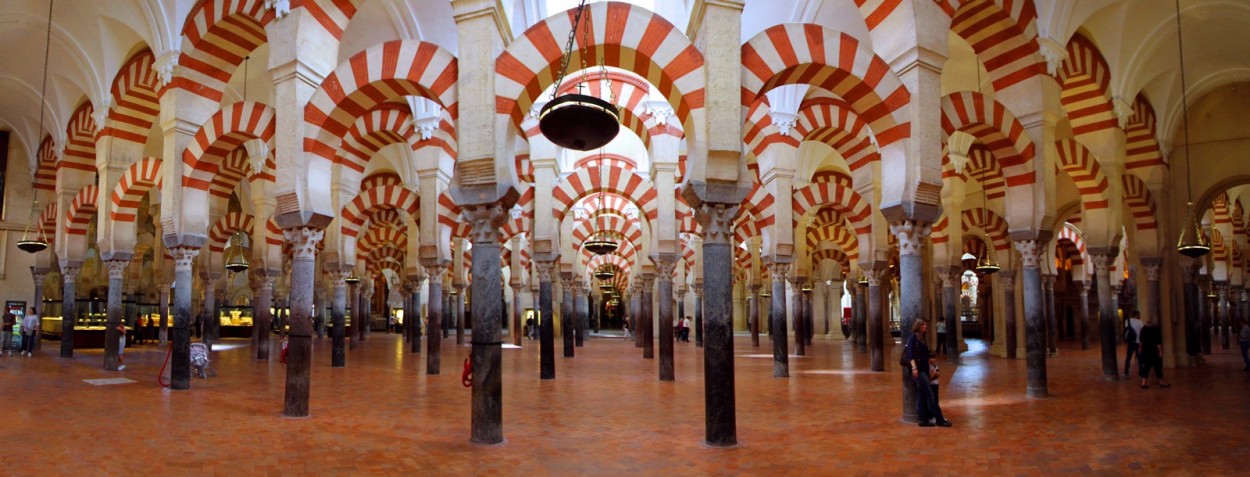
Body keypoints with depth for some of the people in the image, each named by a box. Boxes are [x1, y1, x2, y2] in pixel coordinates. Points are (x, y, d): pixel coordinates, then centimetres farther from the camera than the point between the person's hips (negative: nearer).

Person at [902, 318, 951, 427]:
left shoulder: (921, 338, 16)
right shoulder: (913, 337, -9)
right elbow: (909, 352, -18)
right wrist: (914, 367, -27)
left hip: (924, 369, 8)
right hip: (918, 370, -8)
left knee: (921, 395, 9)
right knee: (929, 394, -6)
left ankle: (924, 420, 12)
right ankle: (939, 419, -1)